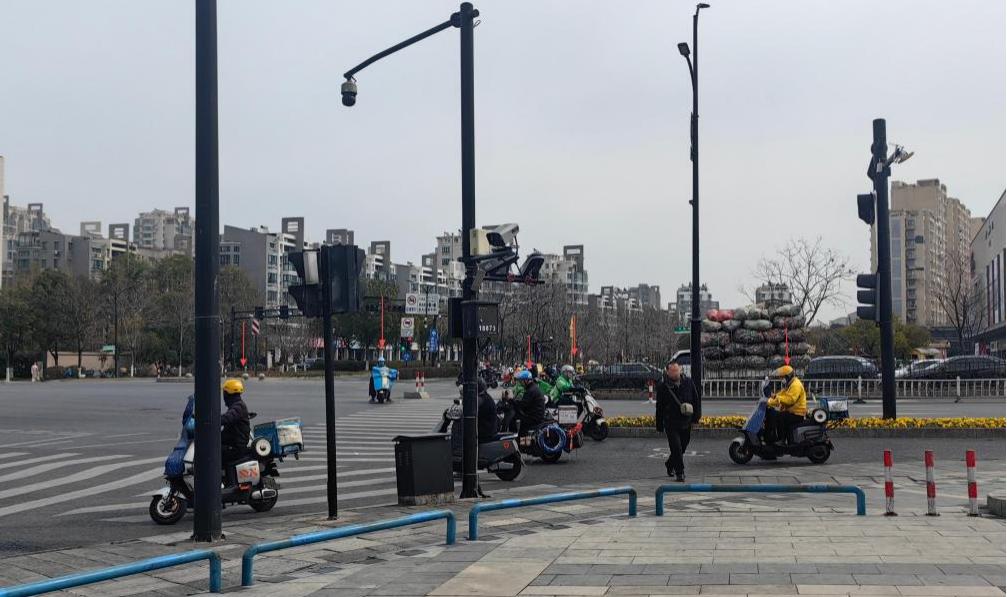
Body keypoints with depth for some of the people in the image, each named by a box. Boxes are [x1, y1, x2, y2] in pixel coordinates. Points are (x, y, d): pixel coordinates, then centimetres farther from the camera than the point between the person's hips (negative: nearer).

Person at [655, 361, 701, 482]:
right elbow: (660, 406, -1)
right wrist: (659, 425, 0)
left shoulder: (688, 382, 1)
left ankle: (670, 464, 40)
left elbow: (696, 400, 10)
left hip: (686, 423, 4)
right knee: (676, 448, -11)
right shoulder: (663, 386, -7)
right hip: (671, 423, -4)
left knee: (682, 448, 14)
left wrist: (696, 416, 2)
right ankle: (680, 473, -1)